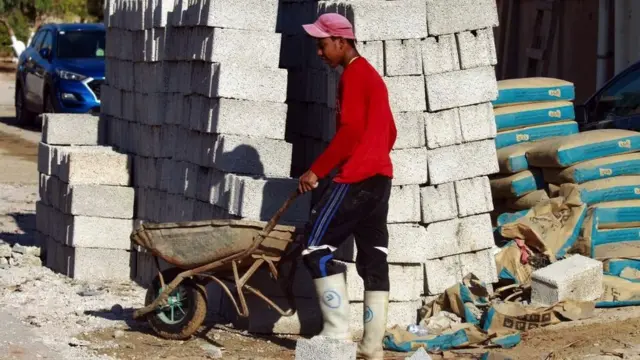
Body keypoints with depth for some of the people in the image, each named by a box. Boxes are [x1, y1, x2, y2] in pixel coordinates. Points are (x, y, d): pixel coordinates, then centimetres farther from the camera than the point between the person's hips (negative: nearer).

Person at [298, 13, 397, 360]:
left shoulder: (353, 75, -10)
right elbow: (389, 131, 24)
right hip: (380, 177, 10)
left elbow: (351, 131, -19)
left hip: (355, 178, -10)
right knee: (373, 257, 5)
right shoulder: (372, 76, 20)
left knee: (317, 247, -6)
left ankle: (337, 332, -10)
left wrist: (316, 170, -15)